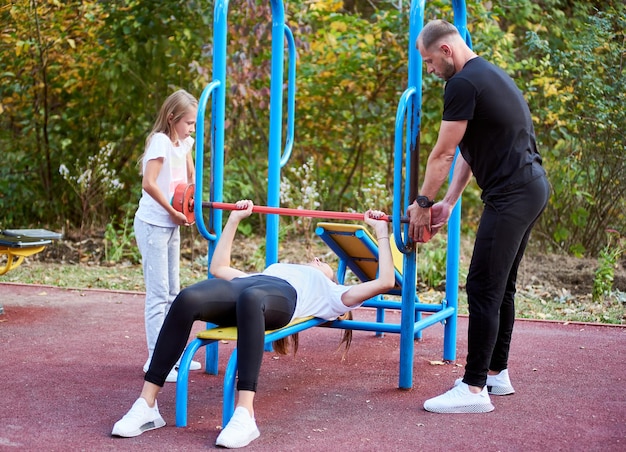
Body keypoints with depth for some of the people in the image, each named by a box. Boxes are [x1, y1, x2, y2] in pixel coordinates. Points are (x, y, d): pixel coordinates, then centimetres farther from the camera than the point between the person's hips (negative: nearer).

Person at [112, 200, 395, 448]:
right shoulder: (262, 274, 46)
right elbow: (219, 268, 52)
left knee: (250, 299, -44)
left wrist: (381, 232, 33)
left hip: (283, 295, -4)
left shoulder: (331, 294, 35)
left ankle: (245, 415, -52)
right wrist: (234, 219, 54)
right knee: (187, 300, -33)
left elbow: (385, 282, 28)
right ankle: (147, 406, -36)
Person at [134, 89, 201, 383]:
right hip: (153, 224, -9)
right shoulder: (160, 142, -16)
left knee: (172, 292, 13)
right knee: (158, 294, -7)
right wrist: (174, 213, -17)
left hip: (172, 225, 9)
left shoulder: (183, 142, 8)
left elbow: (191, 176, 24)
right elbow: (148, 184, -27)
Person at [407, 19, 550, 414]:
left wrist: (422, 204, 3)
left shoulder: (463, 84, -13)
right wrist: (449, 203, 17)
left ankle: (474, 389, -7)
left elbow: (443, 154, -8)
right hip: (532, 189, 10)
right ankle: (497, 374, 24)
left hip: (511, 195, -10)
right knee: (502, 287, 16)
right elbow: (467, 153, 19)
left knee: (483, 290, -9)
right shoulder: (491, 76, 19)